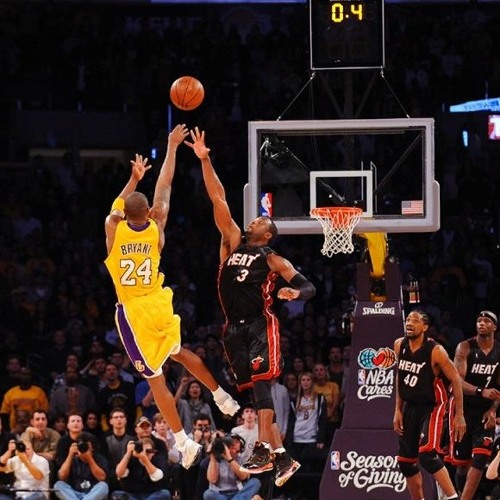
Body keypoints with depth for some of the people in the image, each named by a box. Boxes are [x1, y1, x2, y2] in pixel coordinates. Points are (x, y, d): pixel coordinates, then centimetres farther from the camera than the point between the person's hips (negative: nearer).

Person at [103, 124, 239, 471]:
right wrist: (172, 147, 14)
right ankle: (222, 397, 36)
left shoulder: (113, 228, -11)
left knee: (156, 378, -1)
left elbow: (118, 206, 13)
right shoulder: (156, 227, -5)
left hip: (133, 312, -4)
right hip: (160, 304, 4)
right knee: (179, 353, 32)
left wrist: (134, 178, 22)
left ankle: (183, 441, -3)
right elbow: (164, 186, 5)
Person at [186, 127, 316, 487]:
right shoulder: (234, 242, 16)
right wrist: (205, 160, 4)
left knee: (260, 382, -21)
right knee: (256, 390, 4)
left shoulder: (273, 259, 5)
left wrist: (294, 293, -22)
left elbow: (309, 287, 3)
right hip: (235, 328, 6)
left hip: (261, 325, -6)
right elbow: (219, 201, 11)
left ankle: (264, 449, -30)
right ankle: (282, 458, 5)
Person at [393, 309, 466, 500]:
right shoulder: (399, 346, -2)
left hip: (432, 407, -7)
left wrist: (459, 415, -14)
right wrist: (398, 410, 11)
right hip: (410, 407, 7)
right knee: (406, 461, 9)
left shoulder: (435, 351, -19)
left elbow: (455, 379, -13)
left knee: (427, 454, -26)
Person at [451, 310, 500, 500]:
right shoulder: (465, 348, -9)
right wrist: (481, 392, -35)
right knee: (462, 463, 3)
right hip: (464, 410, -2)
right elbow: (457, 381, -19)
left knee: (479, 460, -13)